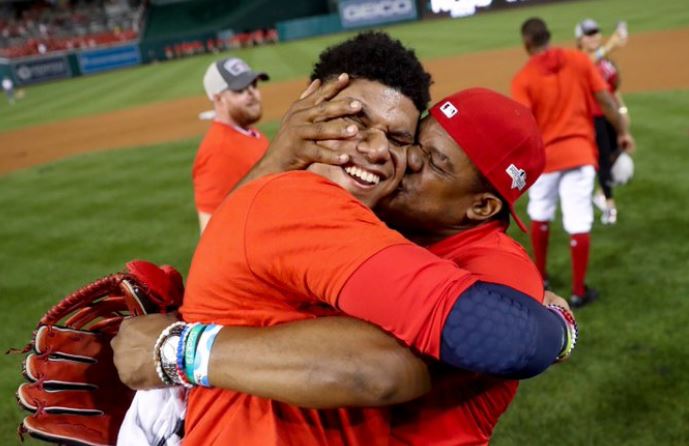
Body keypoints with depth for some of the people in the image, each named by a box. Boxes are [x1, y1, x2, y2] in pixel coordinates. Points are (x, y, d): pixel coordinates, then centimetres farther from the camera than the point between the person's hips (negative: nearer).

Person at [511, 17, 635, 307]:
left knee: (539, 217, 19)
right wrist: (622, 131, 11)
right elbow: (605, 100, 0)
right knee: (579, 223, 1)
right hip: (579, 151, 1)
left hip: (543, 155, 0)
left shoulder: (523, 79, -8)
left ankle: (540, 278, 34)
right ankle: (579, 291, 8)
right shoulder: (579, 60, -1)